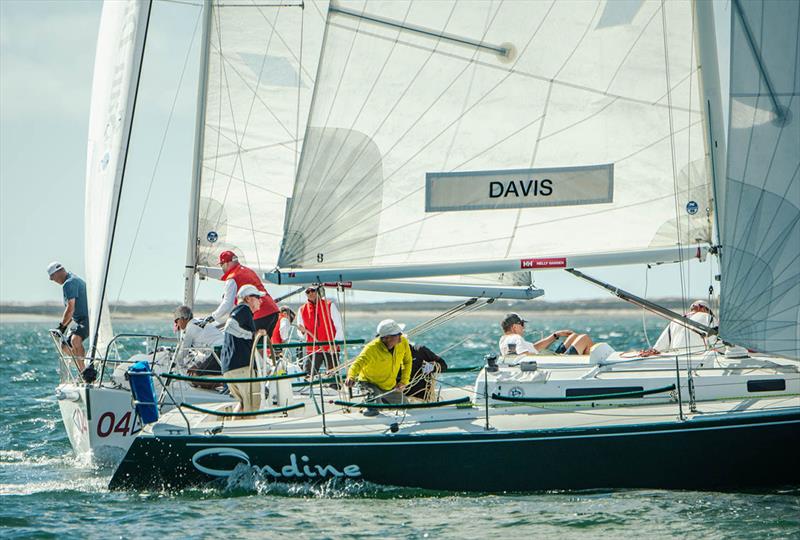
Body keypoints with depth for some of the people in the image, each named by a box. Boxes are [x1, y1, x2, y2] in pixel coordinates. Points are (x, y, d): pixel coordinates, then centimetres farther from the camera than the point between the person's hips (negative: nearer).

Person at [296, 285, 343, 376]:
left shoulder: (330, 306, 2)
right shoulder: (302, 310, 9)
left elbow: (339, 327, 0)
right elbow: (301, 334, 14)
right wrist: (302, 331, -10)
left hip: (330, 350, -2)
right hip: (312, 350, 2)